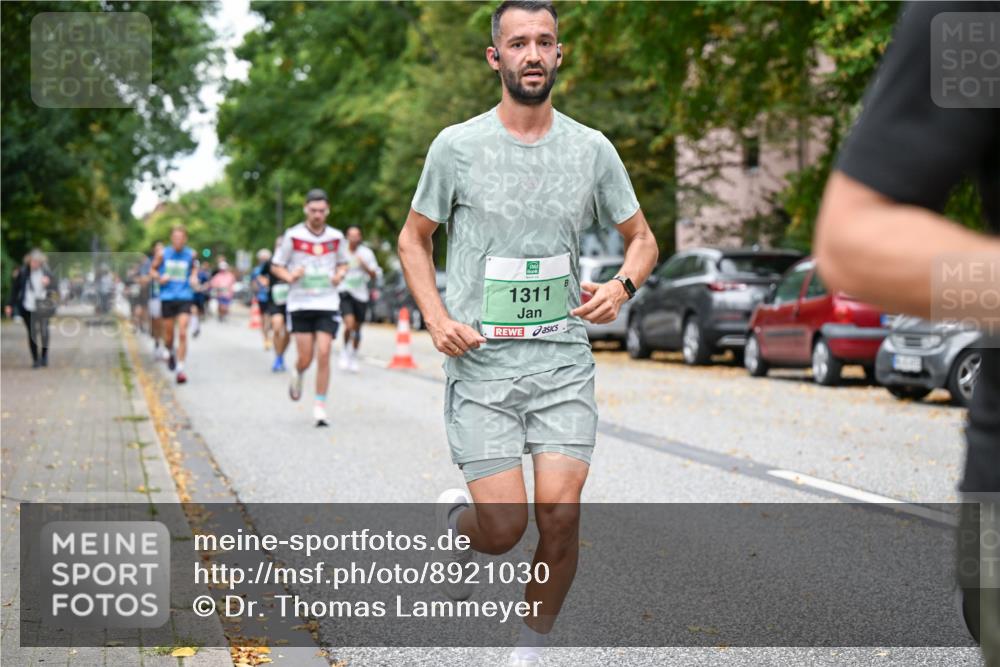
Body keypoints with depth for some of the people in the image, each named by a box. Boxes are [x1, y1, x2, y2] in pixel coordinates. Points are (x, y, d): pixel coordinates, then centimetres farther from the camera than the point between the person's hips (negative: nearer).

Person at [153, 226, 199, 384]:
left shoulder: (190, 254, 1)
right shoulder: (164, 254, -1)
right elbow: (153, 269, 12)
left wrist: (194, 277, 2)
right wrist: (159, 278, -8)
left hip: (185, 298, -1)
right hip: (167, 298, 1)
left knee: (182, 333, -13)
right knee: (168, 335, 8)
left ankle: (180, 369, -13)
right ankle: (170, 354, 42)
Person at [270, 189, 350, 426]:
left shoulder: (336, 237, 4)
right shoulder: (293, 236, -2)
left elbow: (342, 263, 21)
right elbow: (276, 266, 5)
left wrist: (339, 274, -1)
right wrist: (290, 276, -15)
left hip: (328, 303, 1)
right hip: (300, 303, -1)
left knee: (323, 355, -10)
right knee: (305, 359, -2)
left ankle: (320, 407, -1)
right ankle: (297, 373, 35)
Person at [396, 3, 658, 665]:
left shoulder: (592, 149, 4)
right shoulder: (457, 146, -1)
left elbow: (642, 238, 16)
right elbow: (414, 239, 10)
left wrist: (622, 285, -7)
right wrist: (437, 320, -5)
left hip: (563, 362, 2)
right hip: (480, 364, -2)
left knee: (560, 514, -8)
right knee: (505, 526, -9)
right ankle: (455, 518, 29)